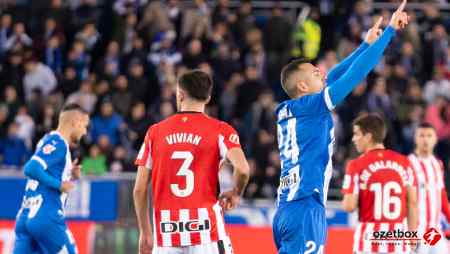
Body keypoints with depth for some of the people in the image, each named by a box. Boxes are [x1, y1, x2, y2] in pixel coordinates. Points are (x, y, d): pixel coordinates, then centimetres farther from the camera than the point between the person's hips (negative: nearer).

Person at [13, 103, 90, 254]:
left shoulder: (49, 141, 20)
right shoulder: (58, 143, -9)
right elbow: (31, 169, -22)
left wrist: (69, 175, 13)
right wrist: (59, 184, -14)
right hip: (45, 218, -9)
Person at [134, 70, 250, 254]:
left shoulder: (156, 132, 9)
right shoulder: (219, 130, 1)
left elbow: (140, 189, 7)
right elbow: (242, 169, -16)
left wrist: (145, 232, 15)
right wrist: (235, 194, 5)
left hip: (166, 232, 2)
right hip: (206, 229, -2)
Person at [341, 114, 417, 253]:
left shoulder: (357, 165, -6)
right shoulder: (403, 162, 5)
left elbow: (349, 206, -9)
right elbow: (413, 203, 6)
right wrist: (412, 237, 13)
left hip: (370, 238, -3)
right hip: (398, 238, 3)